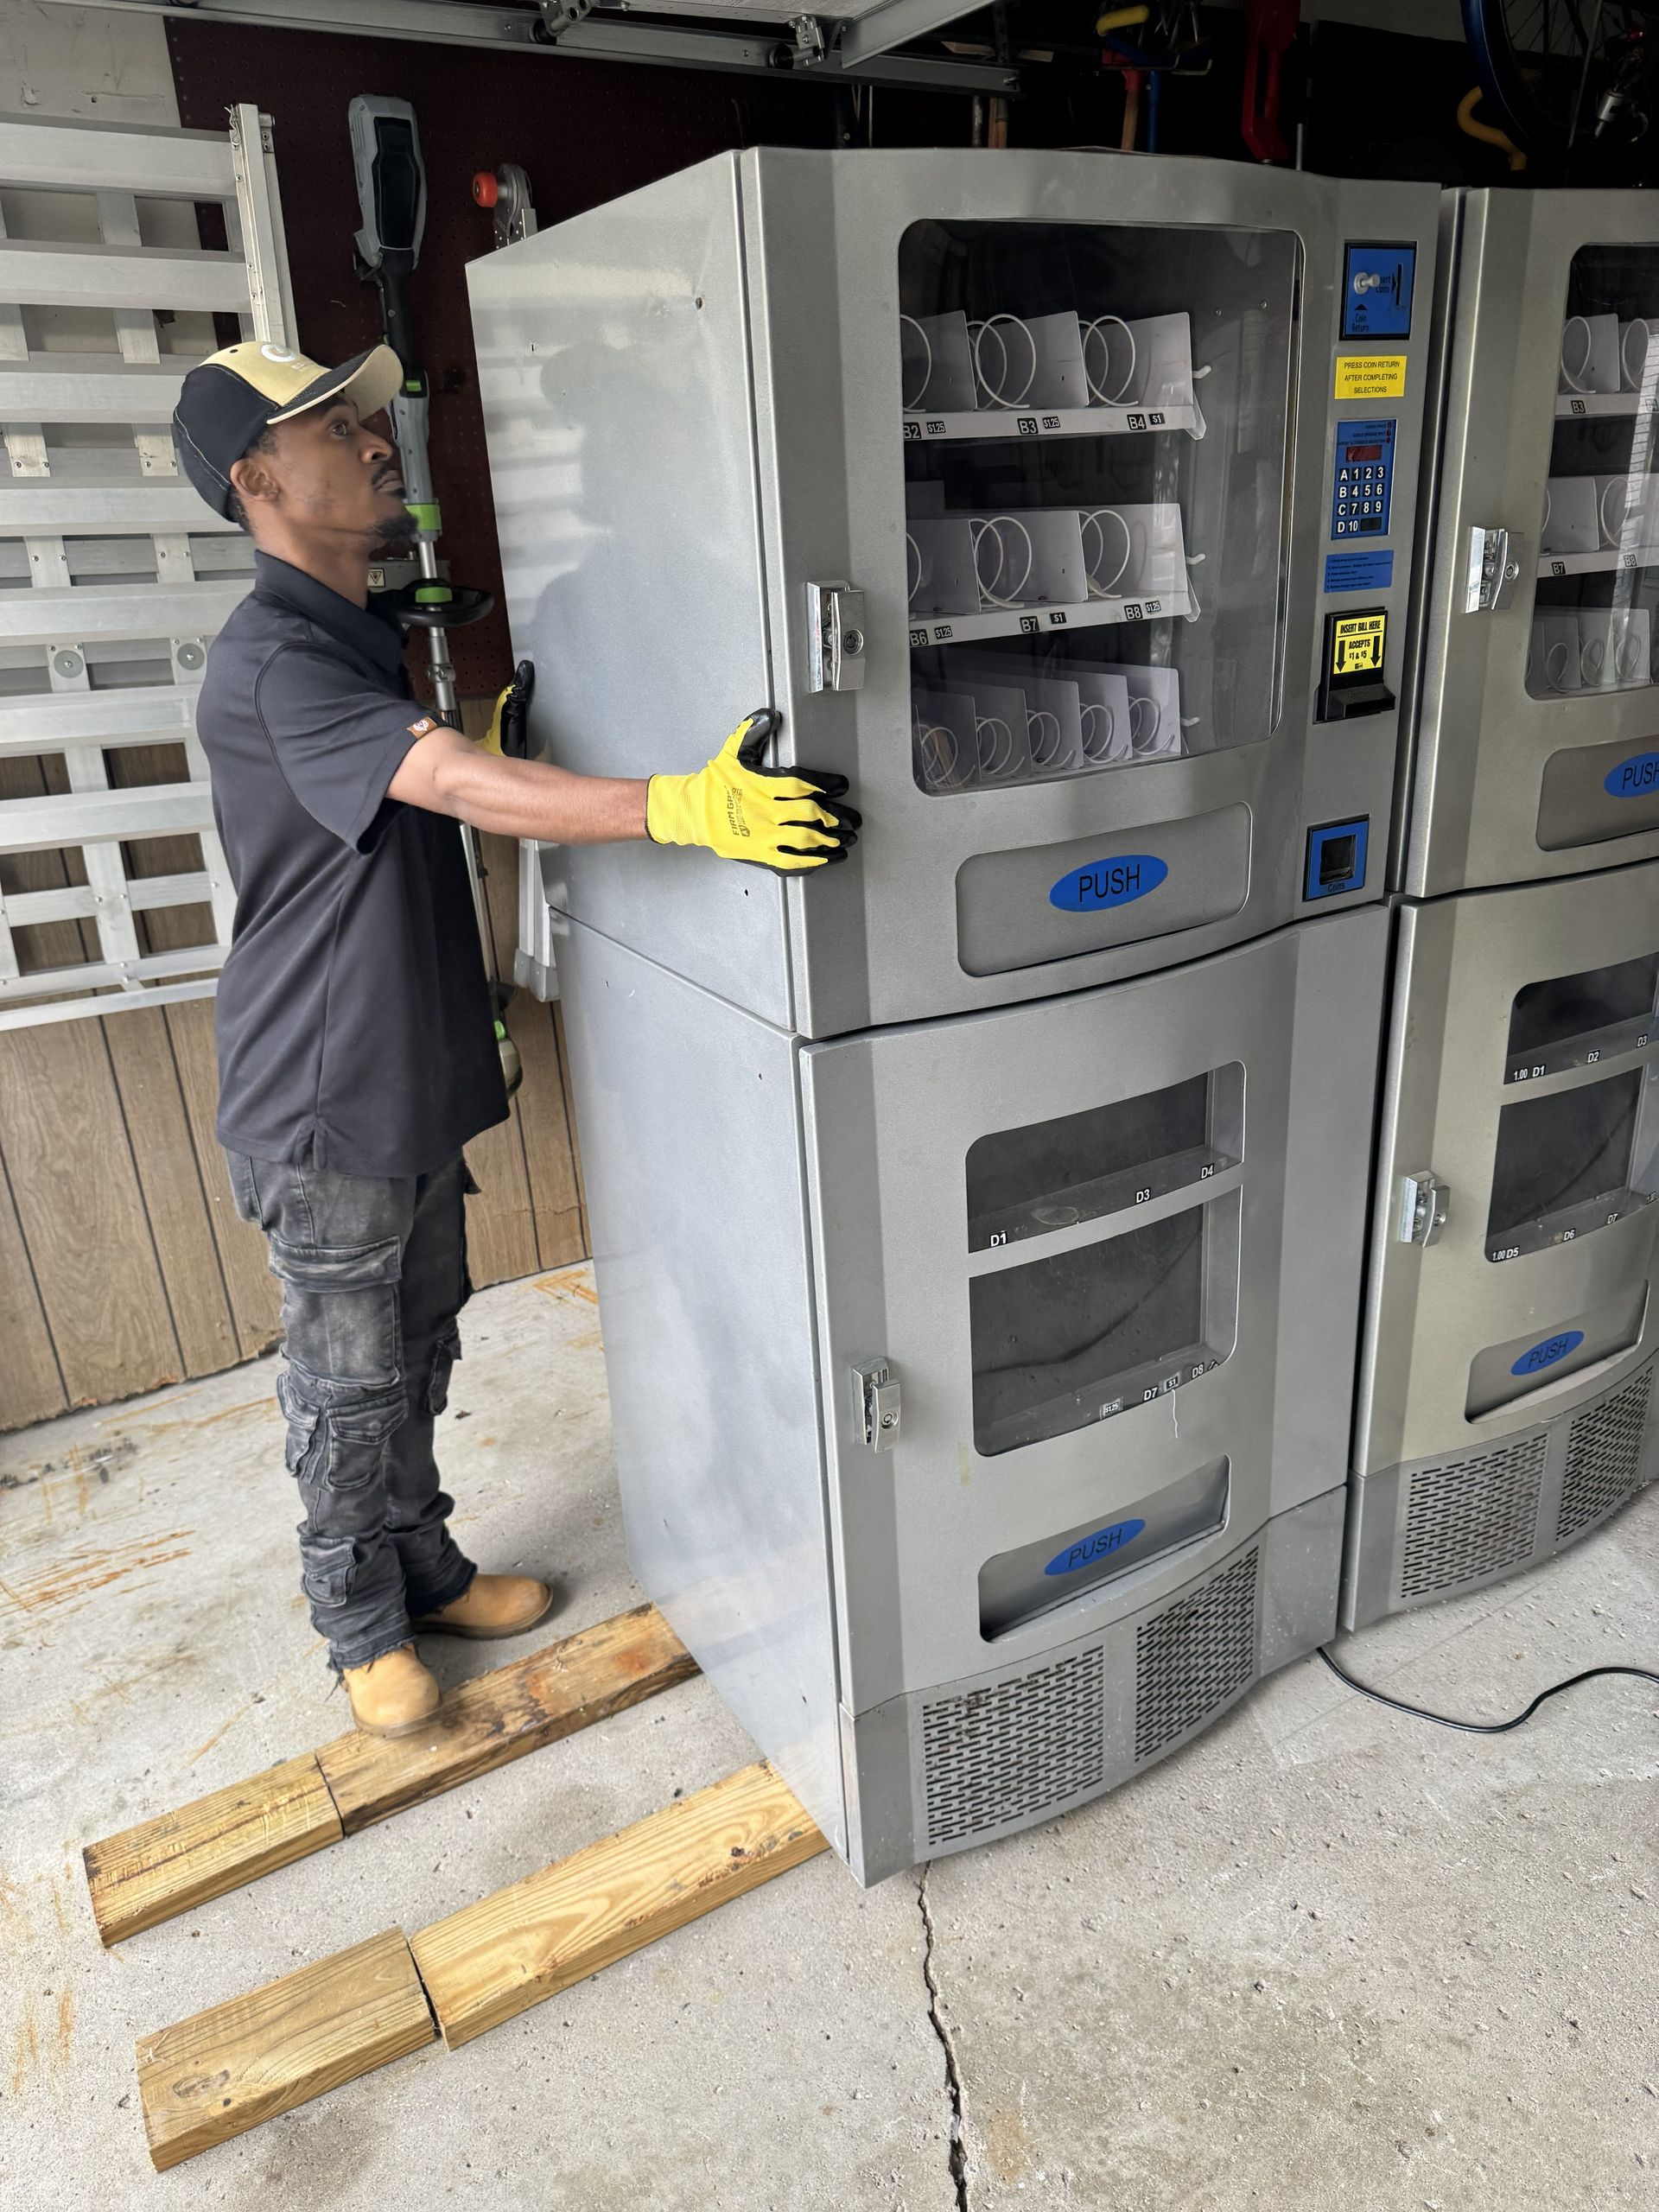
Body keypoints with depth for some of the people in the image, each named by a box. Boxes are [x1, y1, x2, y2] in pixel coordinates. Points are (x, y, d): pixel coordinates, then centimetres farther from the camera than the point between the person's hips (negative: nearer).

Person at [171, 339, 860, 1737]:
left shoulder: (362, 636, 12)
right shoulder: (272, 664, -21)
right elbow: (464, 786, -37)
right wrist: (681, 808, -47)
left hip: (417, 1081, 9)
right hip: (323, 1105, -9)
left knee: (418, 1346, 20)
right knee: (349, 1381, 8)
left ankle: (423, 1567, 40)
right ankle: (361, 1624, 29)